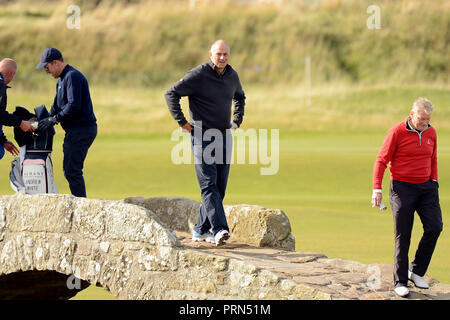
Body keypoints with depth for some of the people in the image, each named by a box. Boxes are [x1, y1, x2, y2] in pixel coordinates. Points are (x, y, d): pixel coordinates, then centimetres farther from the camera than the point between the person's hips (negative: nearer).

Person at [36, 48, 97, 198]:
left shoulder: (73, 76, -15)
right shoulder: (62, 79, 20)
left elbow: (74, 106, -24)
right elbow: (57, 105, 22)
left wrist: (54, 119, -18)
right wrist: (47, 121, 6)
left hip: (82, 129, -11)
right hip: (74, 130, 11)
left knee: (72, 171, -12)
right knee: (69, 170, 13)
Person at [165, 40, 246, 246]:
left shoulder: (232, 76, 9)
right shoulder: (198, 75, -11)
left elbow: (239, 97, 31)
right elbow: (171, 94, -9)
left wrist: (237, 120, 18)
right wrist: (182, 122, -10)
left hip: (224, 136, 7)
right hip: (202, 136, -7)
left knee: (220, 187, 5)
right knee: (209, 184, -15)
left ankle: (201, 230, 13)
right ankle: (219, 229, -26)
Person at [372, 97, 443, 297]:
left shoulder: (431, 132, 7)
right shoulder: (397, 133, -9)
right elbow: (381, 161, -6)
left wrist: (434, 182, 11)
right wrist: (377, 189, -12)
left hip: (426, 187, 4)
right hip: (402, 188, -4)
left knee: (434, 227, -11)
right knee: (403, 236, -4)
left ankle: (417, 271, 5)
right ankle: (400, 282, 5)